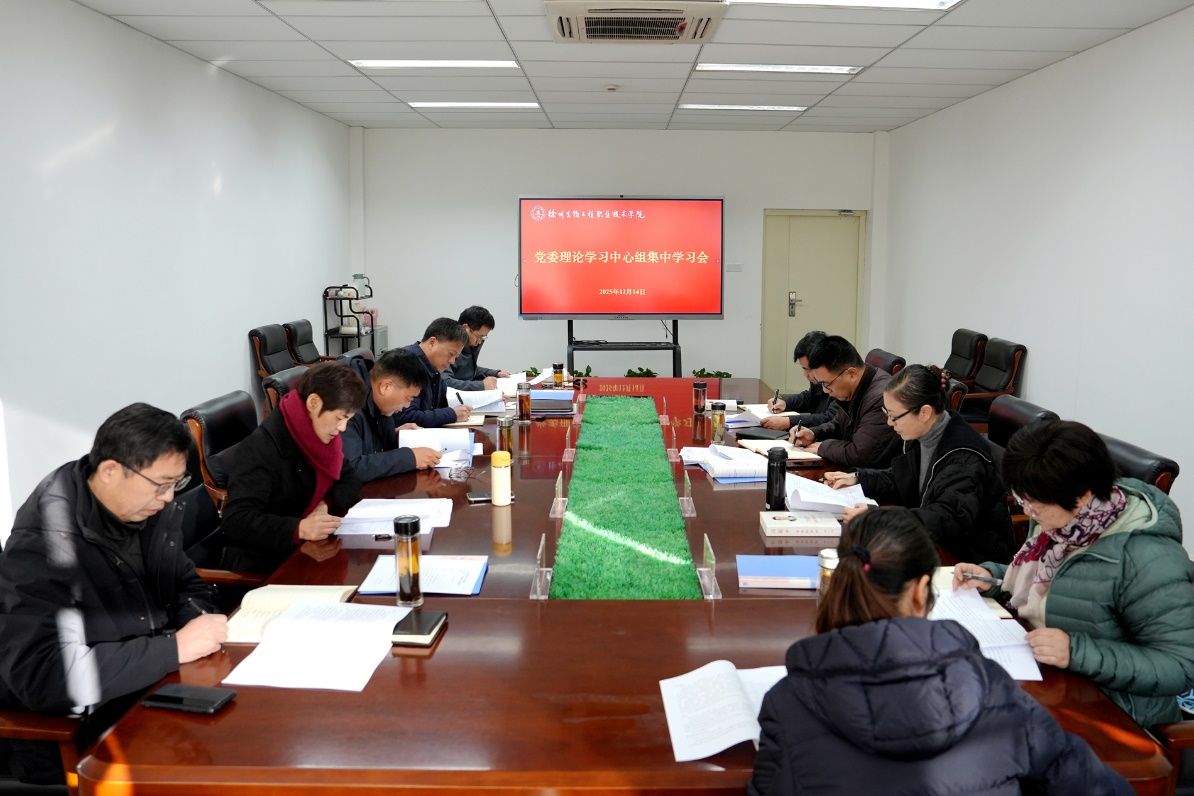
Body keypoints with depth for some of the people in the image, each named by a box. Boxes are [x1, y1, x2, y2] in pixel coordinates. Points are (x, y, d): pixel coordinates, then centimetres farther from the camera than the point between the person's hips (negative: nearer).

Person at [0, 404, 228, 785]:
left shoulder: (151, 507, -3)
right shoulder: (44, 542, -24)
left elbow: (185, 585, 11)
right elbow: (41, 675, -32)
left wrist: (198, 623, -12)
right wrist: (175, 648, -30)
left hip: (150, 692, 7)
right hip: (67, 737, -7)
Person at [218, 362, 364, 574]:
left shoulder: (320, 434, 2)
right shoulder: (260, 449, -23)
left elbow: (350, 481, 8)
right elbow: (236, 521, -28)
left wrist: (325, 504, -13)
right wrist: (298, 528, -41)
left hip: (303, 548, 8)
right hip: (258, 562, -8)